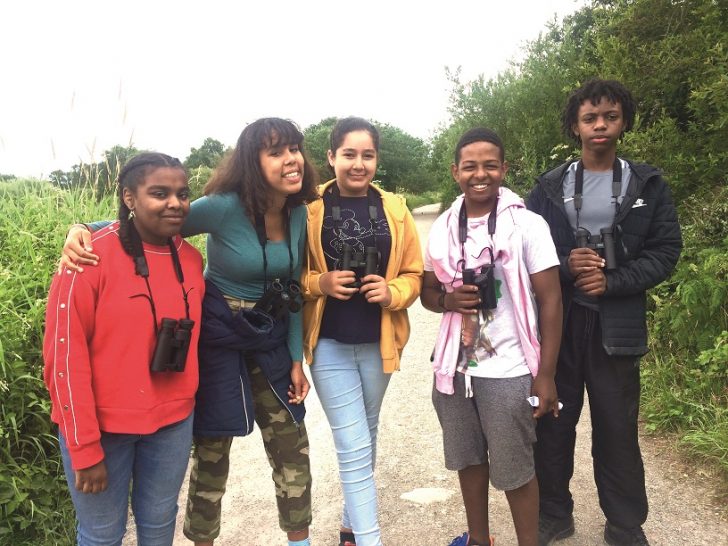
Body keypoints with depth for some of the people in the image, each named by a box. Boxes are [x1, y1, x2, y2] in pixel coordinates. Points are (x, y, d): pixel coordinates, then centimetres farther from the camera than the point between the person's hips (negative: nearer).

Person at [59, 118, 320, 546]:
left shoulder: (299, 213, -3)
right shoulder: (225, 207, -20)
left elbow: (292, 291, 5)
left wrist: (296, 359, 6)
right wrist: (83, 230, -30)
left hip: (270, 337, 5)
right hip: (218, 336, -5)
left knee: (292, 443, 12)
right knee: (213, 446, 11)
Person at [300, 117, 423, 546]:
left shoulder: (394, 209, -1)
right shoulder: (310, 209, -8)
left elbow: (414, 273, 5)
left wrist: (393, 293, -15)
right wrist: (319, 283, -20)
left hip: (378, 342, 4)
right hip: (330, 344, -3)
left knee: (364, 441, 20)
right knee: (355, 450, -4)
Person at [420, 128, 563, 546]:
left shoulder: (527, 225, -10)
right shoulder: (442, 228, 3)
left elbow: (550, 300, -9)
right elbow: (428, 291, 11)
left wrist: (545, 374, -12)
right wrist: (447, 299, -13)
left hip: (509, 373, -4)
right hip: (454, 368, 5)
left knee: (515, 471, 10)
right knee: (468, 460, 20)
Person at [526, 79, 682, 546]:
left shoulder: (649, 185, 4)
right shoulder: (550, 187, 5)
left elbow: (665, 251, -1)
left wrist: (612, 281, -14)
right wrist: (564, 266, -16)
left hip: (617, 325, -1)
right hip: (556, 321, 1)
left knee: (618, 429, 9)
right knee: (553, 424, 10)